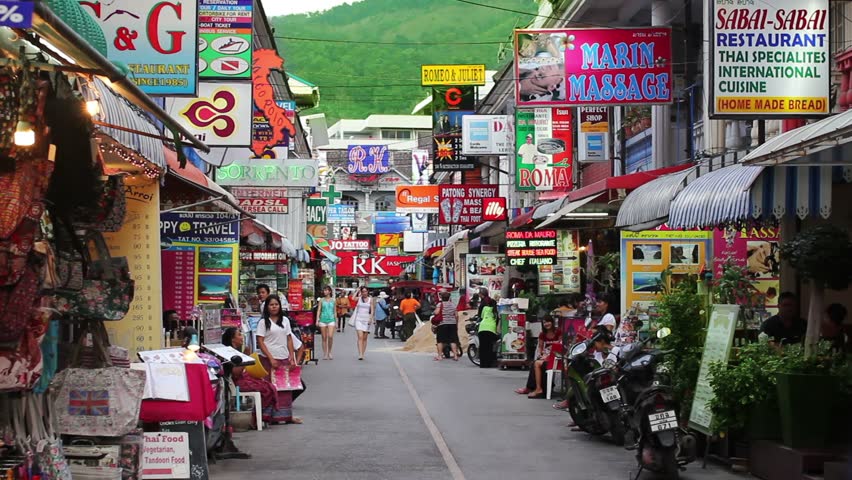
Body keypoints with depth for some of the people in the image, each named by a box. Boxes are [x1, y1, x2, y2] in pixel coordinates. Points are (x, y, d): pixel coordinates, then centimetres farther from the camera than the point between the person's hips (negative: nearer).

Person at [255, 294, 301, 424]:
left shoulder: (285, 320, 12)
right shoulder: (263, 322, -2)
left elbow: (289, 339, 12)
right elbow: (260, 342, -7)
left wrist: (292, 357, 3)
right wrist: (271, 359, -14)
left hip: (284, 359, 4)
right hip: (269, 359, -4)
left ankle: (287, 415, 11)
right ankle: (273, 416, 0)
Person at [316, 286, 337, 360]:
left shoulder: (333, 301, 8)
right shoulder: (321, 300, 7)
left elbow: (335, 312, 14)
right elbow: (318, 310, 4)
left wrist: (336, 321, 13)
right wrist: (317, 320, -5)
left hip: (331, 320, -1)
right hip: (323, 320, 1)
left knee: (330, 336, -16)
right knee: (324, 338, 3)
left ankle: (329, 352, 2)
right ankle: (325, 354, 10)